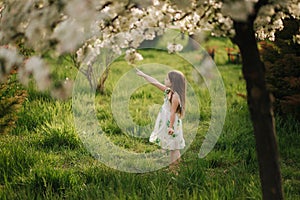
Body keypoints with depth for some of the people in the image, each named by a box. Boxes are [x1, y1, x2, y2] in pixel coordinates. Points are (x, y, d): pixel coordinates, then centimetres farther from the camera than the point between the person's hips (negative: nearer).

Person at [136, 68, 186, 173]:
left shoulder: (175, 96, -21)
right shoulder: (168, 91, 4)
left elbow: (173, 112, -21)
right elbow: (155, 82, 12)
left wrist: (171, 127, -21)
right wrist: (143, 74, 17)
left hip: (171, 123, -9)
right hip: (166, 122, 9)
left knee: (173, 147, -1)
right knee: (172, 147, 13)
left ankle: (173, 169, 6)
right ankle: (173, 167, 20)